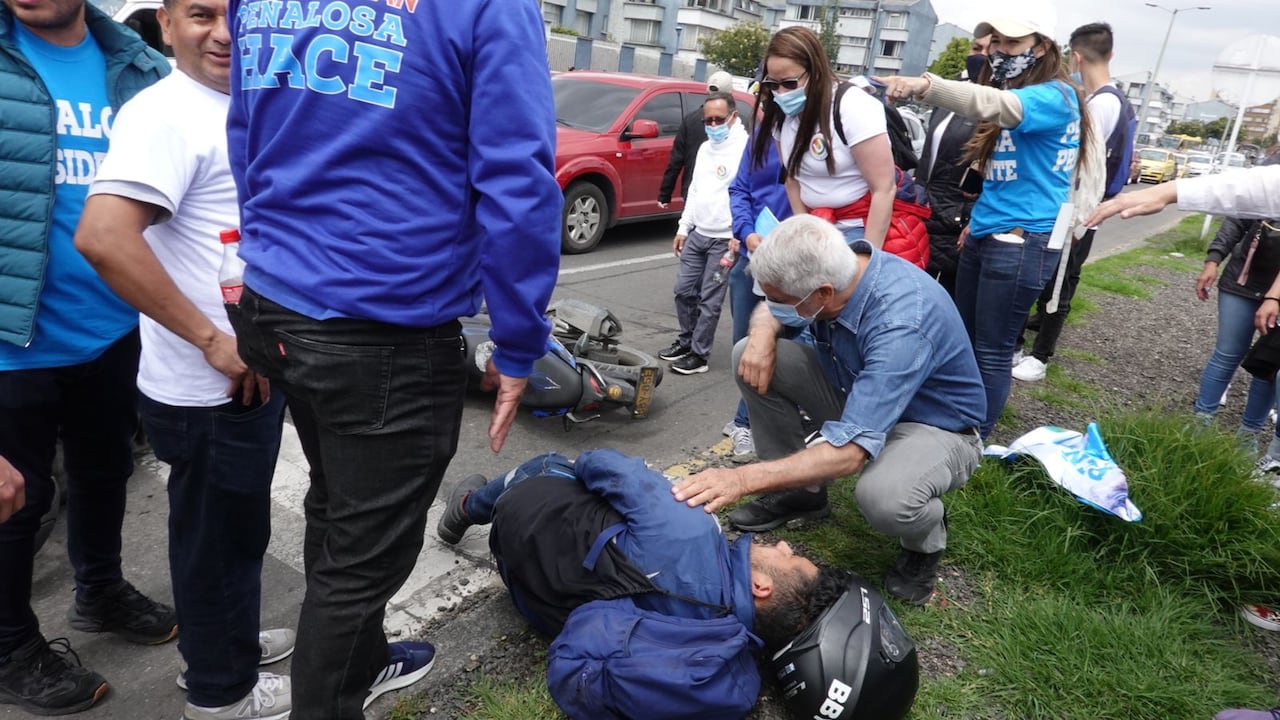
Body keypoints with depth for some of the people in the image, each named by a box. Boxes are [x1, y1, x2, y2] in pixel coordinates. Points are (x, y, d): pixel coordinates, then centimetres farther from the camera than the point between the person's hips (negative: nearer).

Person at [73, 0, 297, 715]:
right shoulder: (166, 113, -18)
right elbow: (101, 236, -30)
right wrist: (214, 341, -26)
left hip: (250, 374, 9)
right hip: (211, 390, -9)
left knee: (239, 528, 24)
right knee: (217, 538, 9)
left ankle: (235, 639, 45)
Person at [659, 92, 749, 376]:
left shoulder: (745, 148, -12)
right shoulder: (705, 148, 15)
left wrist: (738, 235, -24)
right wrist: (683, 228, 17)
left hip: (723, 239, -8)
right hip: (697, 234, 8)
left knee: (709, 300, -2)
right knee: (684, 290, 12)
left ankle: (699, 355, 8)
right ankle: (685, 342, 28)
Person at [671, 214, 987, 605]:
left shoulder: (903, 324, -38)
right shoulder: (834, 267, -16)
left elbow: (850, 449, -43)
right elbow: (769, 310, 5)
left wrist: (744, 478, -45)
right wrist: (763, 335, -19)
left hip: (934, 426, -7)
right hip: (857, 392, 7)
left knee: (882, 495, -40)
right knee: (749, 356, -10)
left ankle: (927, 538, 0)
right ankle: (800, 491, 7)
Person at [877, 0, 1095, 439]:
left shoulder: (1054, 97, -13)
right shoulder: (1014, 90, 17)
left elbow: (994, 106, -35)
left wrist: (923, 85, -49)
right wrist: (979, 220, 15)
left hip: (1021, 242, -9)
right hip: (984, 235, 9)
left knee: (992, 351, -2)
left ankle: (975, 440, 11)